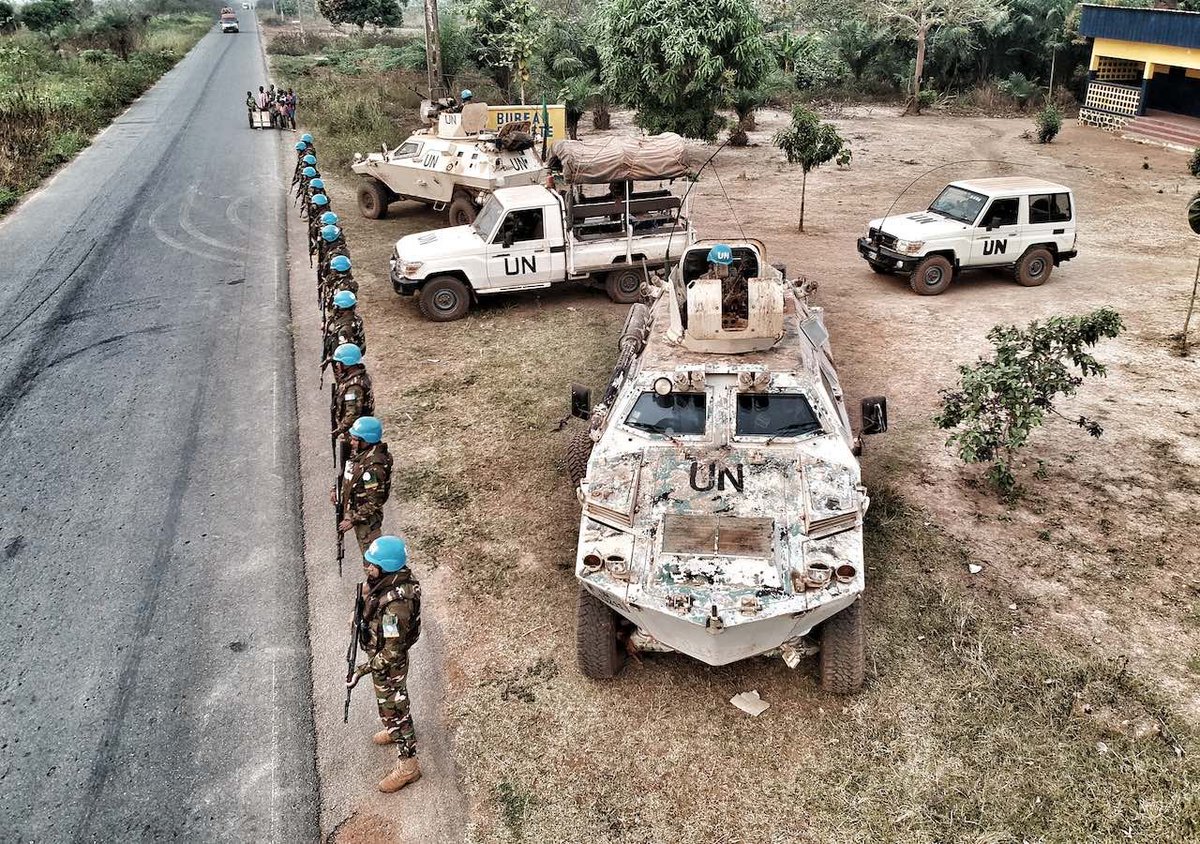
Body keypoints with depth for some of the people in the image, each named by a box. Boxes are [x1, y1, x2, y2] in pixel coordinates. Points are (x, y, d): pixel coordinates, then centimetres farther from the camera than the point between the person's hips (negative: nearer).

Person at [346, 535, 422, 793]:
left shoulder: (395, 605, -42)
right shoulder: (389, 577, -16)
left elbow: (392, 652, -33)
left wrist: (362, 671, -26)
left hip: (389, 663, -8)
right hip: (380, 651, 8)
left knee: (394, 707, 11)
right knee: (388, 701, 32)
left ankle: (407, 764, 30)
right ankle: (394, 730, 59)